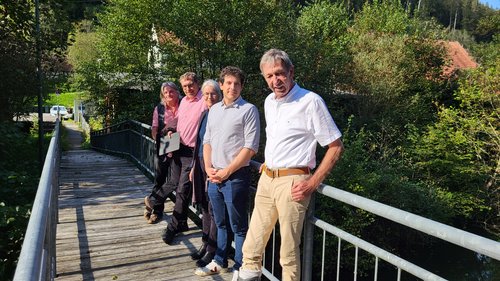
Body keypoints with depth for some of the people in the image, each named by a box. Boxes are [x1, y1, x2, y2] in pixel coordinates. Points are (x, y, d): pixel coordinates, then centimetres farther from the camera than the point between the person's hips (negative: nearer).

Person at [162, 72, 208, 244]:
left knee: (183, 190, -7)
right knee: (179, 186, 15)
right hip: (179, 149, 9)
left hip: (192, 151, -9)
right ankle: (182, 223, 29)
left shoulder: (204, 101, -12)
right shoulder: (183, 101, 14)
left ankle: (174, 226, 5)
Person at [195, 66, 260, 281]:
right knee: (220, 223, 19)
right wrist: (209, 168, 1)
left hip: (235, 176, -6)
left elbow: (251, 147, -13)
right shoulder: (214, 110, 12)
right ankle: (220, 262, 34)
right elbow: (207, 141, 15)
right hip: (214, 176, 6)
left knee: (238, 226, 4)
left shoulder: (249, 110, -7)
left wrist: (227, 171, -13)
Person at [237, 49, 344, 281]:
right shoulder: (269, 101, 11)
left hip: (292, 182, -7)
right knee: (252, 245, 13)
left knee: (288, 252, 4)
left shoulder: (311, 101, -12)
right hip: (266, 179, 7)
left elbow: (336, 146, -10)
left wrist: (313, 183, -14)